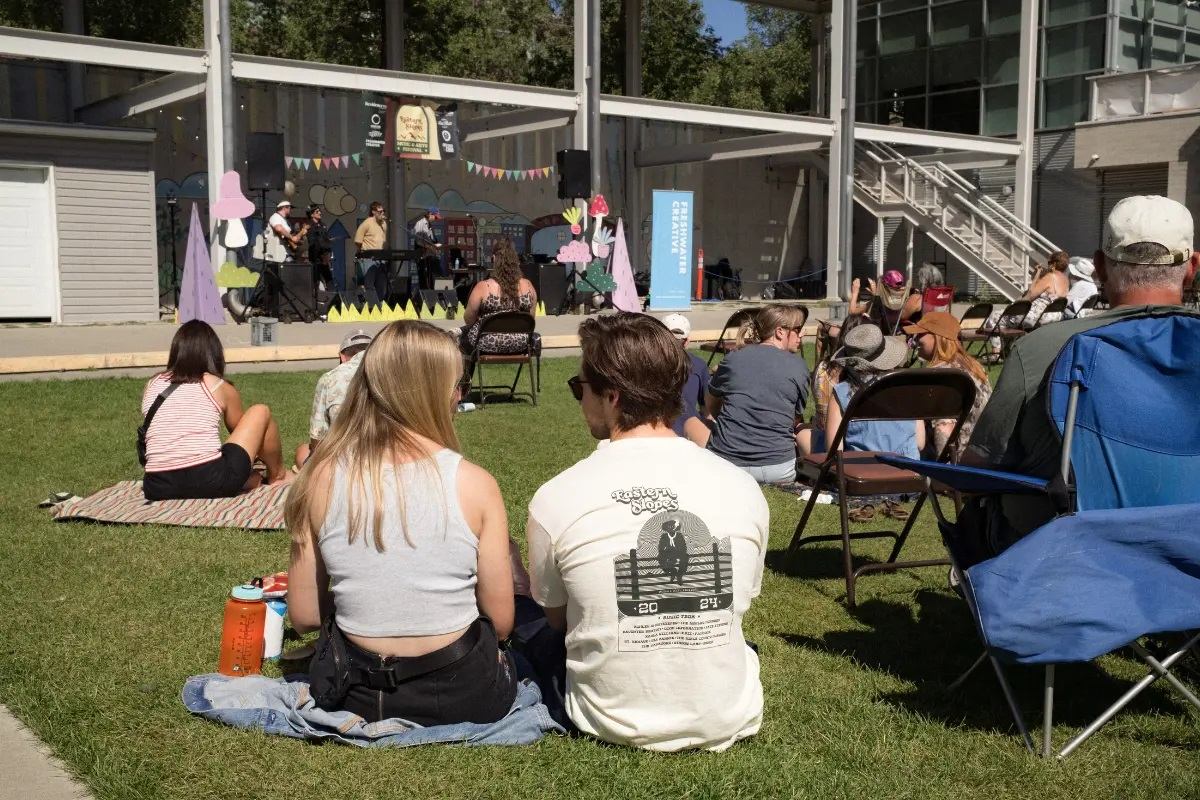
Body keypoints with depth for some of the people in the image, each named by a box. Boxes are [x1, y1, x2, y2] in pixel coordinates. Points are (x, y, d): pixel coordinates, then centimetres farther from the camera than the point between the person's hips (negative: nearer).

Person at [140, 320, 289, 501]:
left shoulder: (152, 385, 15)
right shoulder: (220, 387, 7)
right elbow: (240, 431, 23)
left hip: (158, 490, 5)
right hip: (211, 483, -4)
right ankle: (278, 476, 37)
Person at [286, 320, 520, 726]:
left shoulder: (323, 478, -10)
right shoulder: (474, 484, -16)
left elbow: (304, 616, -4)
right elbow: (500, 622, -9)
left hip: (357, 698, 2)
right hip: (464, 698, -2)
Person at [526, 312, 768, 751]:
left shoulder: (555, 499, -17)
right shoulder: (744, 489, -11)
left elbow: (555, 618, 1)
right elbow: (740, 604, 6)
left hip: (616, 724, -3)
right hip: (729, 721, 4)